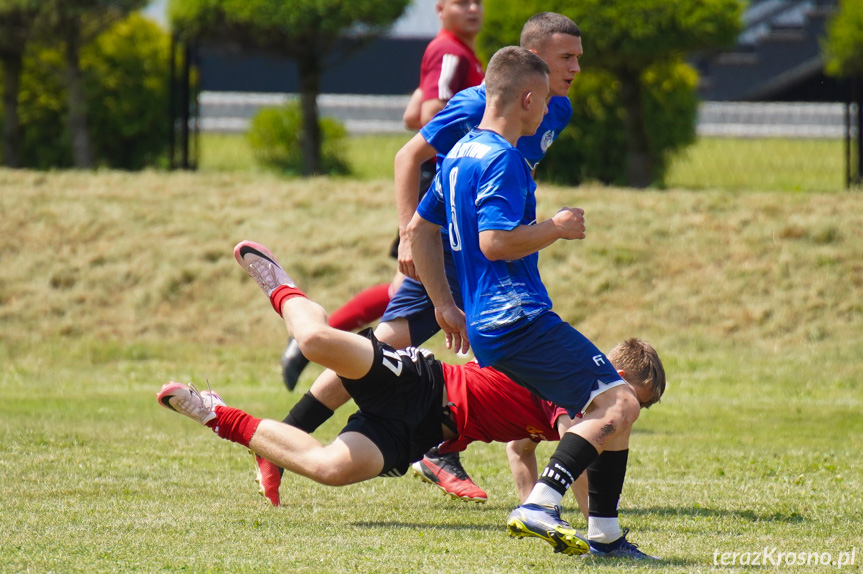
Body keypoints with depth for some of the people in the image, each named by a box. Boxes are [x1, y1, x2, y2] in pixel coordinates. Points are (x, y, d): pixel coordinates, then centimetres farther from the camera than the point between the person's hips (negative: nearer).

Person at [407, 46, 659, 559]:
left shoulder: (461, 155, 18)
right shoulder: (502, 160, -13)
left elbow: (420, 230, 25)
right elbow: (495, 242, -24)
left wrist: (446, 305, 27)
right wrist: (558, 227, -9)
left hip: (487, 325, 10)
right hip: (518, 318, -10)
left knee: (613, 405, 14)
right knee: (619, 402, -17)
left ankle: (605, 534, 9)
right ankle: (540, 507, -29)